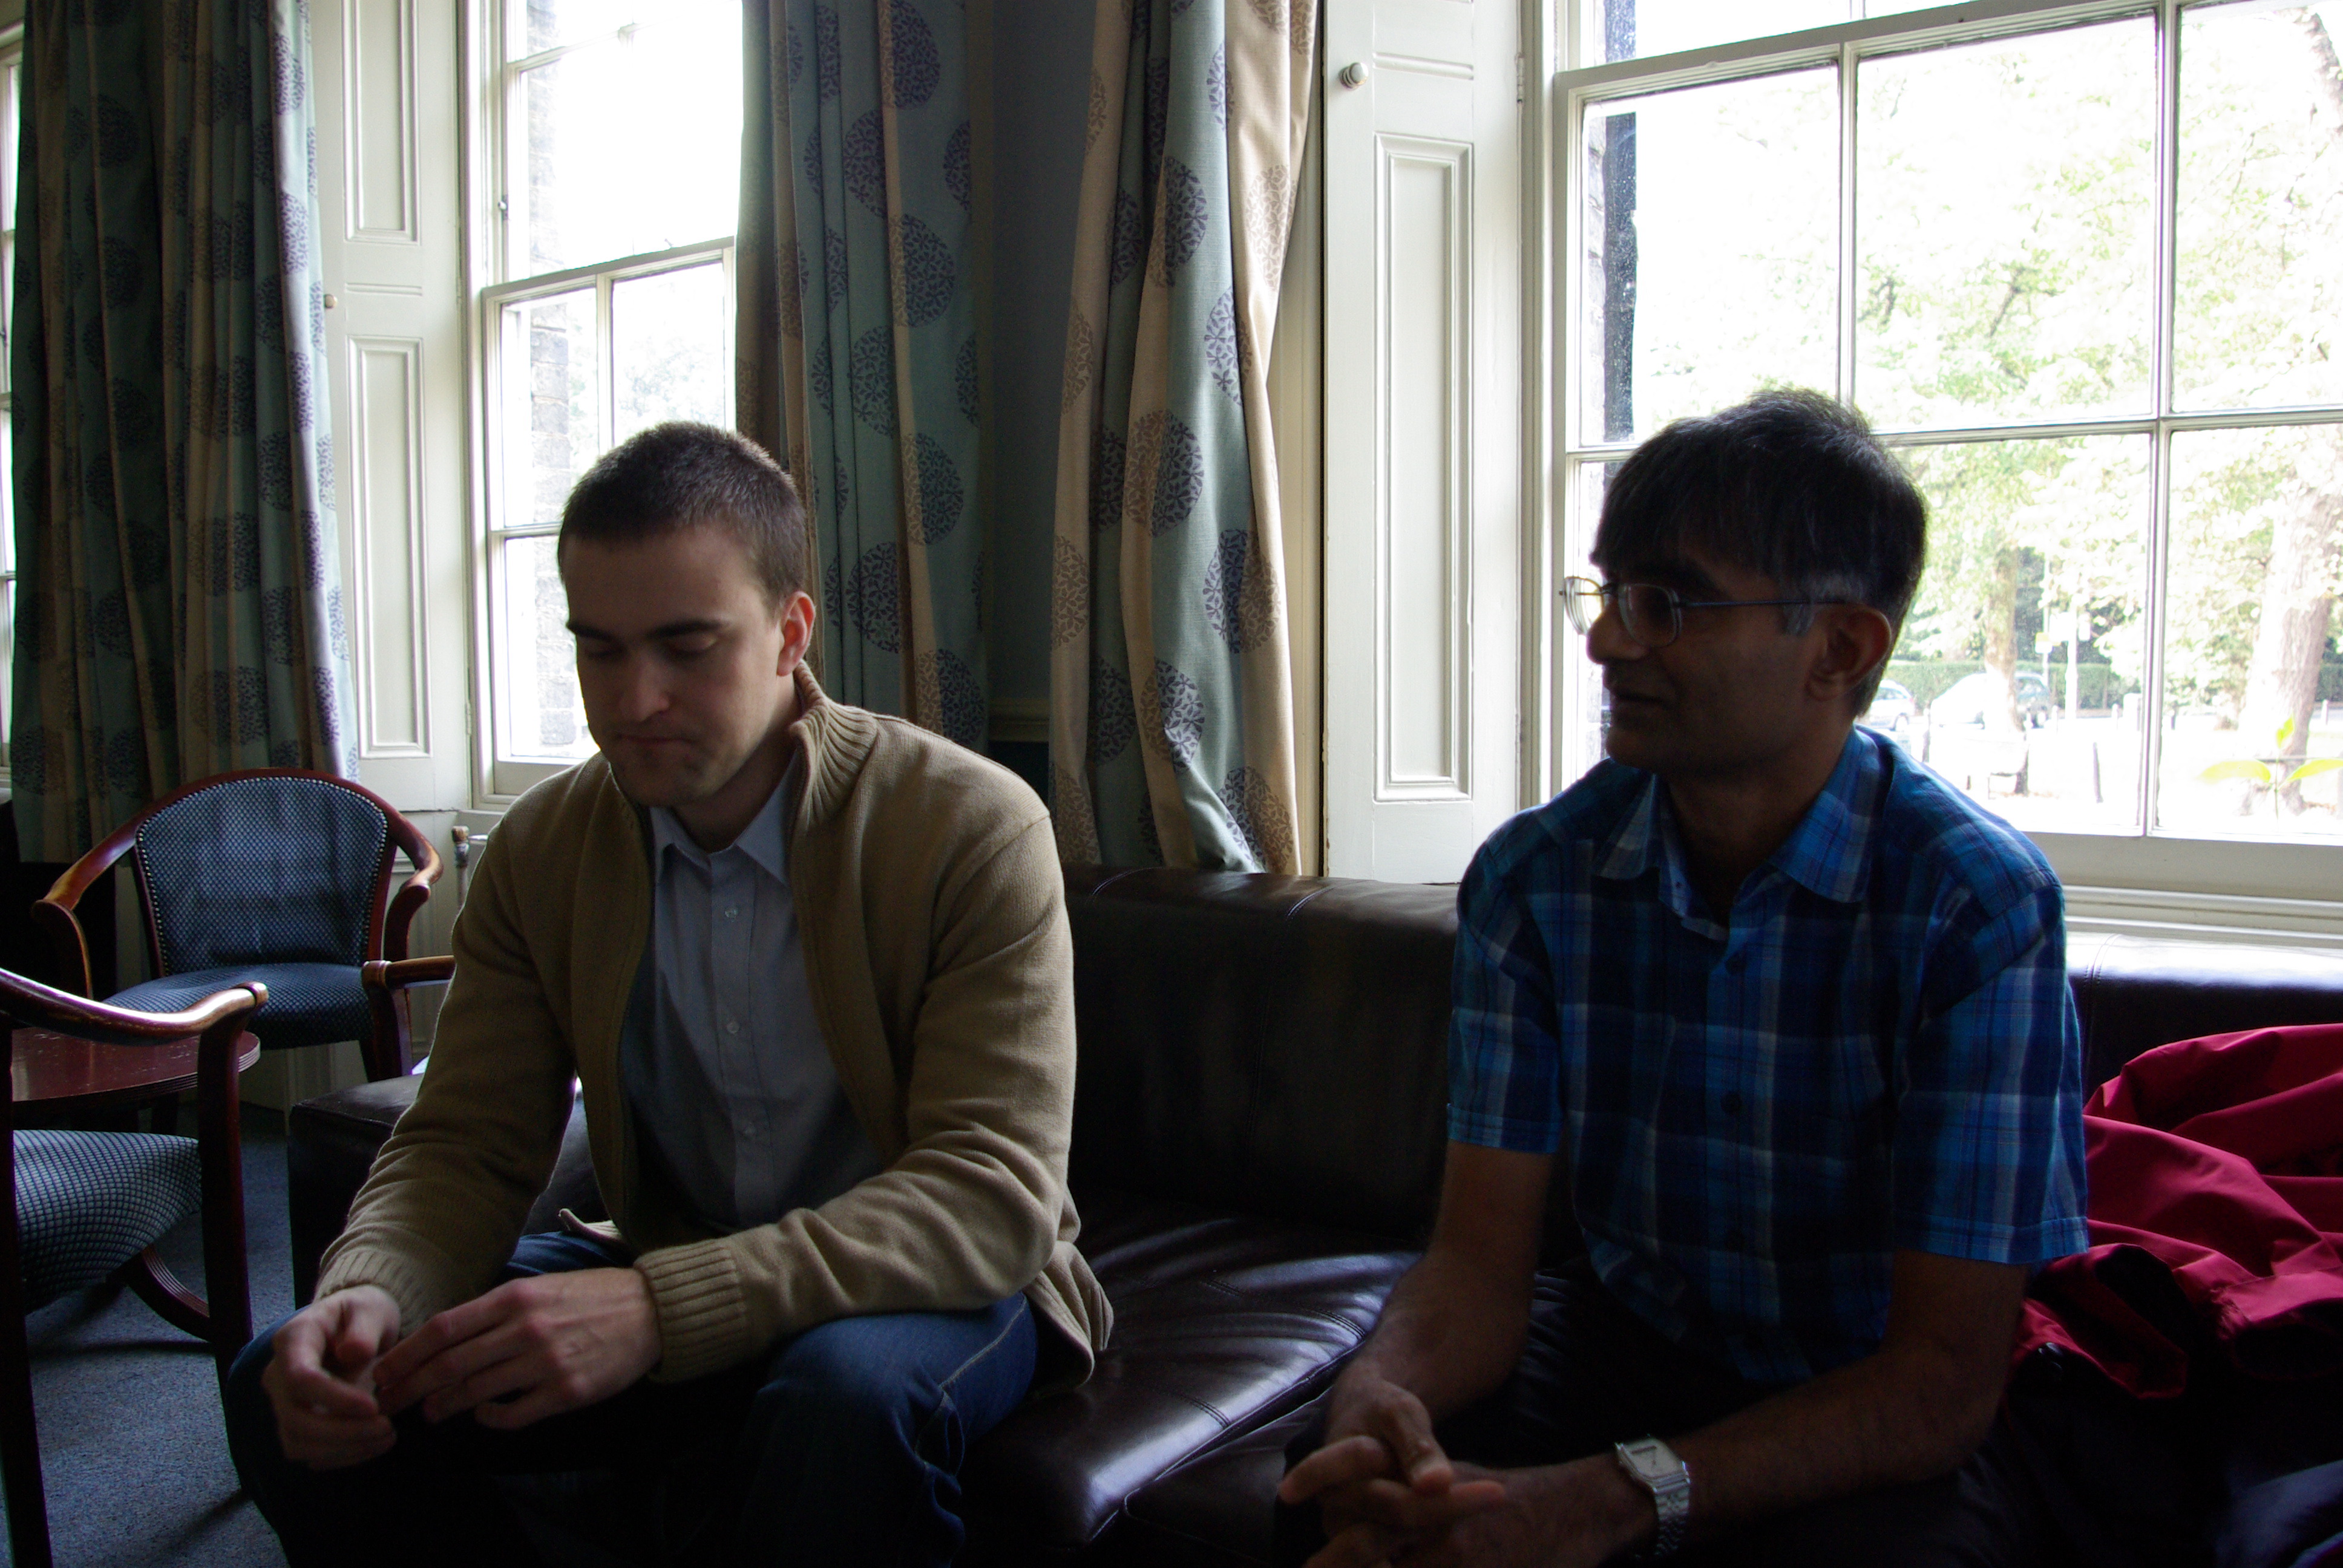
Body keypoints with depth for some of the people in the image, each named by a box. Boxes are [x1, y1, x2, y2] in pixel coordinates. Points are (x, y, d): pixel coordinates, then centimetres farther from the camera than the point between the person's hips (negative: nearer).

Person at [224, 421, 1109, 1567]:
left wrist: (661, 1310, -38)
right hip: (667, 1274, 5)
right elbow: (466, 1145, -1)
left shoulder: (974, 828, -19)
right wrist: (369, 1293, -26)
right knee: (296, 1391, -11)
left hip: (938, 1287, -4)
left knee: (848, 1391, -39)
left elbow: (993, 1193, -26)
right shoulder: (539, 850, -2)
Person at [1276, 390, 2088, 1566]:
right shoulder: (1533, 876, -8)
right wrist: (1378, 1394, -34)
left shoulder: (1979, 907, -20)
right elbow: (1479, 1258, -10)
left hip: (1885, 1416, -1)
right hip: (1628, 1343, 2)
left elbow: (1946, 1375, -22)